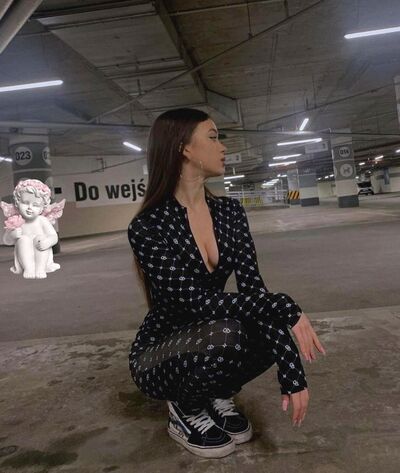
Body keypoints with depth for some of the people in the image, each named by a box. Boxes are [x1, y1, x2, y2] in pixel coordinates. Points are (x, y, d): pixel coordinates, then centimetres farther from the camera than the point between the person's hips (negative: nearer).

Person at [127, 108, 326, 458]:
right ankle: (186, 410, -1)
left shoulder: (230, 211, -6)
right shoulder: (148, 227, -23)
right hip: (159, 356, -5)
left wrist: (293, 374, -19)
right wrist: (286, 308, -30)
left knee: (271, 329, -23)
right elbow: (195, 301, -31)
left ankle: (217, 396, 8)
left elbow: (253, 288, -13)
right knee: (225, 336, -35)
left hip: (210, 340, 5)